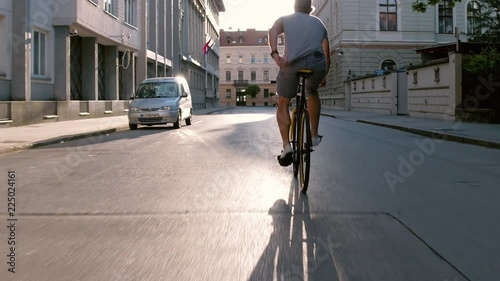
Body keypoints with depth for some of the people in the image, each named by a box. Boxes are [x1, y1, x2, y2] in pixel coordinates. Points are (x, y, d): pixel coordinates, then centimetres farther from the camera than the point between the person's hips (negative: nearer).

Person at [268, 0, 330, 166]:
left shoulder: (285, 19, 26)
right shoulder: (318, 23, 32)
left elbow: (273, 31, 1)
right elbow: (327, 54, 28)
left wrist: (275, 54, -13)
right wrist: (324, 77, 42)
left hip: (292, 63, -2)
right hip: (317, 62, 2)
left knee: (283, 105, 17)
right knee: (312, 92, 34)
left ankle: (286, 146, 0)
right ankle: (314, 136, 31)